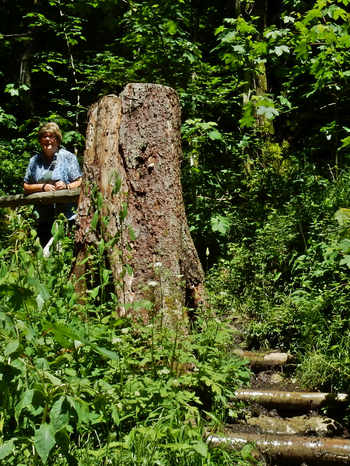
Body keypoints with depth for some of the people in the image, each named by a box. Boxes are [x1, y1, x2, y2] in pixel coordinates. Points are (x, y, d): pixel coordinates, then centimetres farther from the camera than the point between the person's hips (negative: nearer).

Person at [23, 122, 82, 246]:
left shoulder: (68, 157, 3)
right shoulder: (35, 160, 12)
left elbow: (80, 182, 0)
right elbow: (26, 187, 11)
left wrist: (67, 186, -18)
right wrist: (43, 187, -6)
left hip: (67, 217, -4)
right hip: (44, 218, 4)